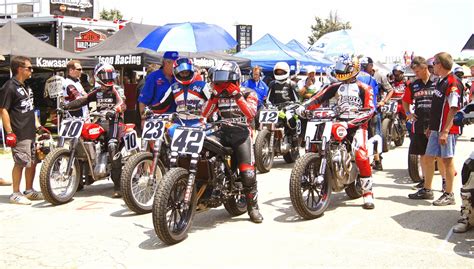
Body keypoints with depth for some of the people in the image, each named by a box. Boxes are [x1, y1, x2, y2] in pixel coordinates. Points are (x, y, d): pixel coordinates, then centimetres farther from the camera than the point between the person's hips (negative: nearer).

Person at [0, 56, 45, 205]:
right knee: (20, 163, -6)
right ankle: (15, 194, 5)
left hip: (31, 132, 9)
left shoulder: (26, 87, 17)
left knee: (33, 161, 12)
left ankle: (29, 191, 25)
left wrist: (38, 125, 21)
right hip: (19, 134, -9)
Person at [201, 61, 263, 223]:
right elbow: (205, 115, 4)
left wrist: (237, 95, -20)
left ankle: (253, 207, 1)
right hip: (222, 132, 4)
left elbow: (251, 113, -15)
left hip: (241, 132, -3)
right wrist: (214, 96, -5)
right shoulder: (219, 94, 14)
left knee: (248, 173, -16)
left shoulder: (248, 93, 4)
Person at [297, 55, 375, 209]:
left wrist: (357, 119, -28)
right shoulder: (336, 87, 17)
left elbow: (369, 109, -10)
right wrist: (304, 106, -13)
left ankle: (368, 193, -18)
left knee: (361, 155, -24)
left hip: (357, 123, -5)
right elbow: (319, 98, 5)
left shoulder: (363, 88, 3)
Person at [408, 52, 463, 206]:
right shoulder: (440, 81, 16)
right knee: (429, 157, 12)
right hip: (436, 128, 9)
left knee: (447, 160, -2)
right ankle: (426, 190, 23)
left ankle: (449, 195, 7)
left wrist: (445, 131, -23)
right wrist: (431, 127, 21)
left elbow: (453, 109, -20)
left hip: (447, 130, -9)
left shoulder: (453, 83, -14)